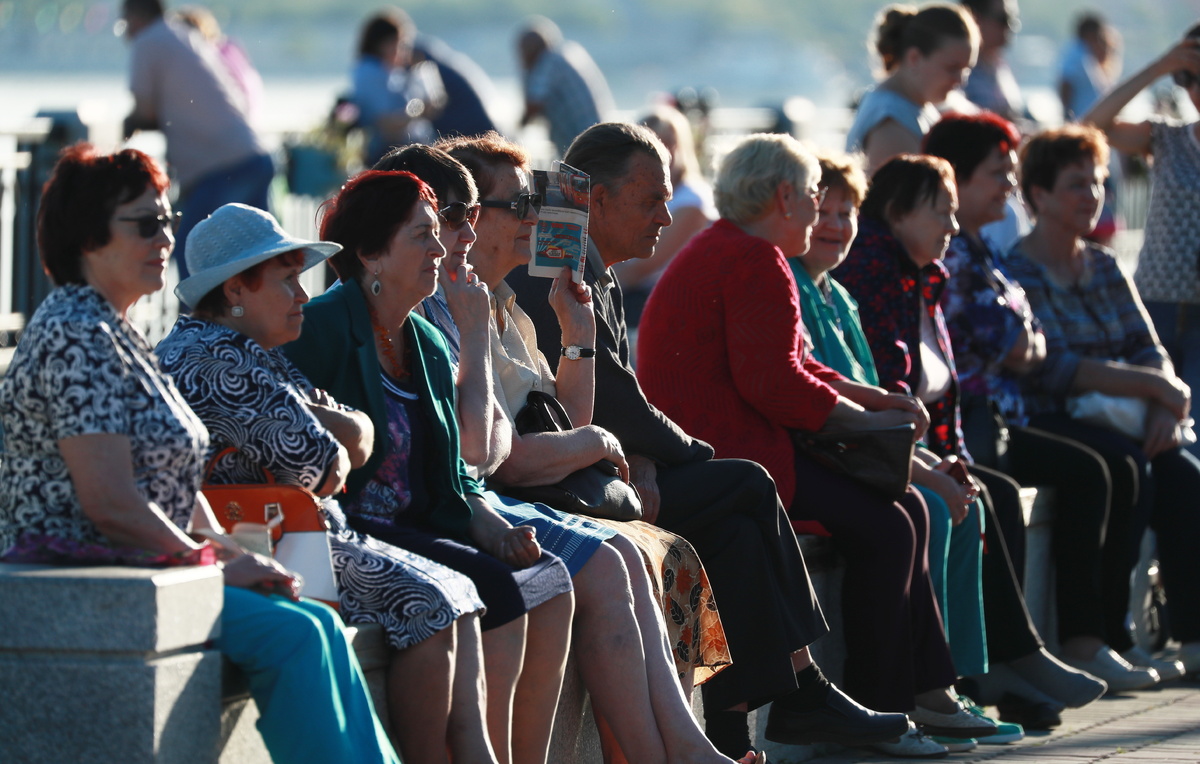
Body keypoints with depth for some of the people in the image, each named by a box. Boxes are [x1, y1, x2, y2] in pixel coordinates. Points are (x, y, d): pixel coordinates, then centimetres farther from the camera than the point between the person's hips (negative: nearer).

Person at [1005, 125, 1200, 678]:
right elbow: (1051, 369, -17)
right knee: (1126, 466, -33)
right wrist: (1156, 388, -17)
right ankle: (1089, 642, -32)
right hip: (1043, 424, -6)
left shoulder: (1104, 269, 20)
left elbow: (1147, 349, 10)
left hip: (1113, 423, 6)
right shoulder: (1014, 270, -4)